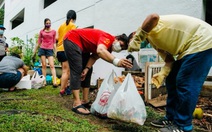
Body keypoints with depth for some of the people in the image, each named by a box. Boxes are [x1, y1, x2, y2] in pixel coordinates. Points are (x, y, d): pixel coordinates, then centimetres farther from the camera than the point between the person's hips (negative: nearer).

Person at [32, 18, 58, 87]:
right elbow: (38, 42, 14)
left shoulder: (53, 31, 7)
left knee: (52, 65, -12)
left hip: (50, 49, -2)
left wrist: (55, 52, 1)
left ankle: (55, 82, -20)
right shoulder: (41, 31, 10)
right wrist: (34, 52, 14)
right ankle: (44, 81, 4)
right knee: (44, 65, 1)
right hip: (42, 49, 2)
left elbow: (54, 42, 7)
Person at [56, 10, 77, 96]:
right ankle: (62, 90, -4)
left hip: (59, 49, 7)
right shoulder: (73, 25, 0)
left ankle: (65, 88, 16)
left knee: (65, 70, 14)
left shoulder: (61, 25, 17)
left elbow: (57, 38, 11)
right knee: (66, 71, -4)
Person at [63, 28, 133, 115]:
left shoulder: (109, 48, 0)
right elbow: (100, 51, -50)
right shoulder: (108, 38, -28)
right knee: (77, 70, -19)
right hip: (72, 39, -10)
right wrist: (116, 61, -64)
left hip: (83, 47, 10)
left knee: (88, 71, 5)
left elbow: (94, 57, -2)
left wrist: (86, 69, -16)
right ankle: (77, 104, -21)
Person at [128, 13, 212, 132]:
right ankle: (171, 118, 17)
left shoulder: (147, 28, -12)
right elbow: (169, 60, 7)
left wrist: (137, 39, -33)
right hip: (189, 47, 10)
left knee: (186, 84, -11)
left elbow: (154, 17, -37)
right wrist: (162, 74, -9)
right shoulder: (154, 41, 13)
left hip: (202, 41, -10)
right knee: (171, 81, 9)